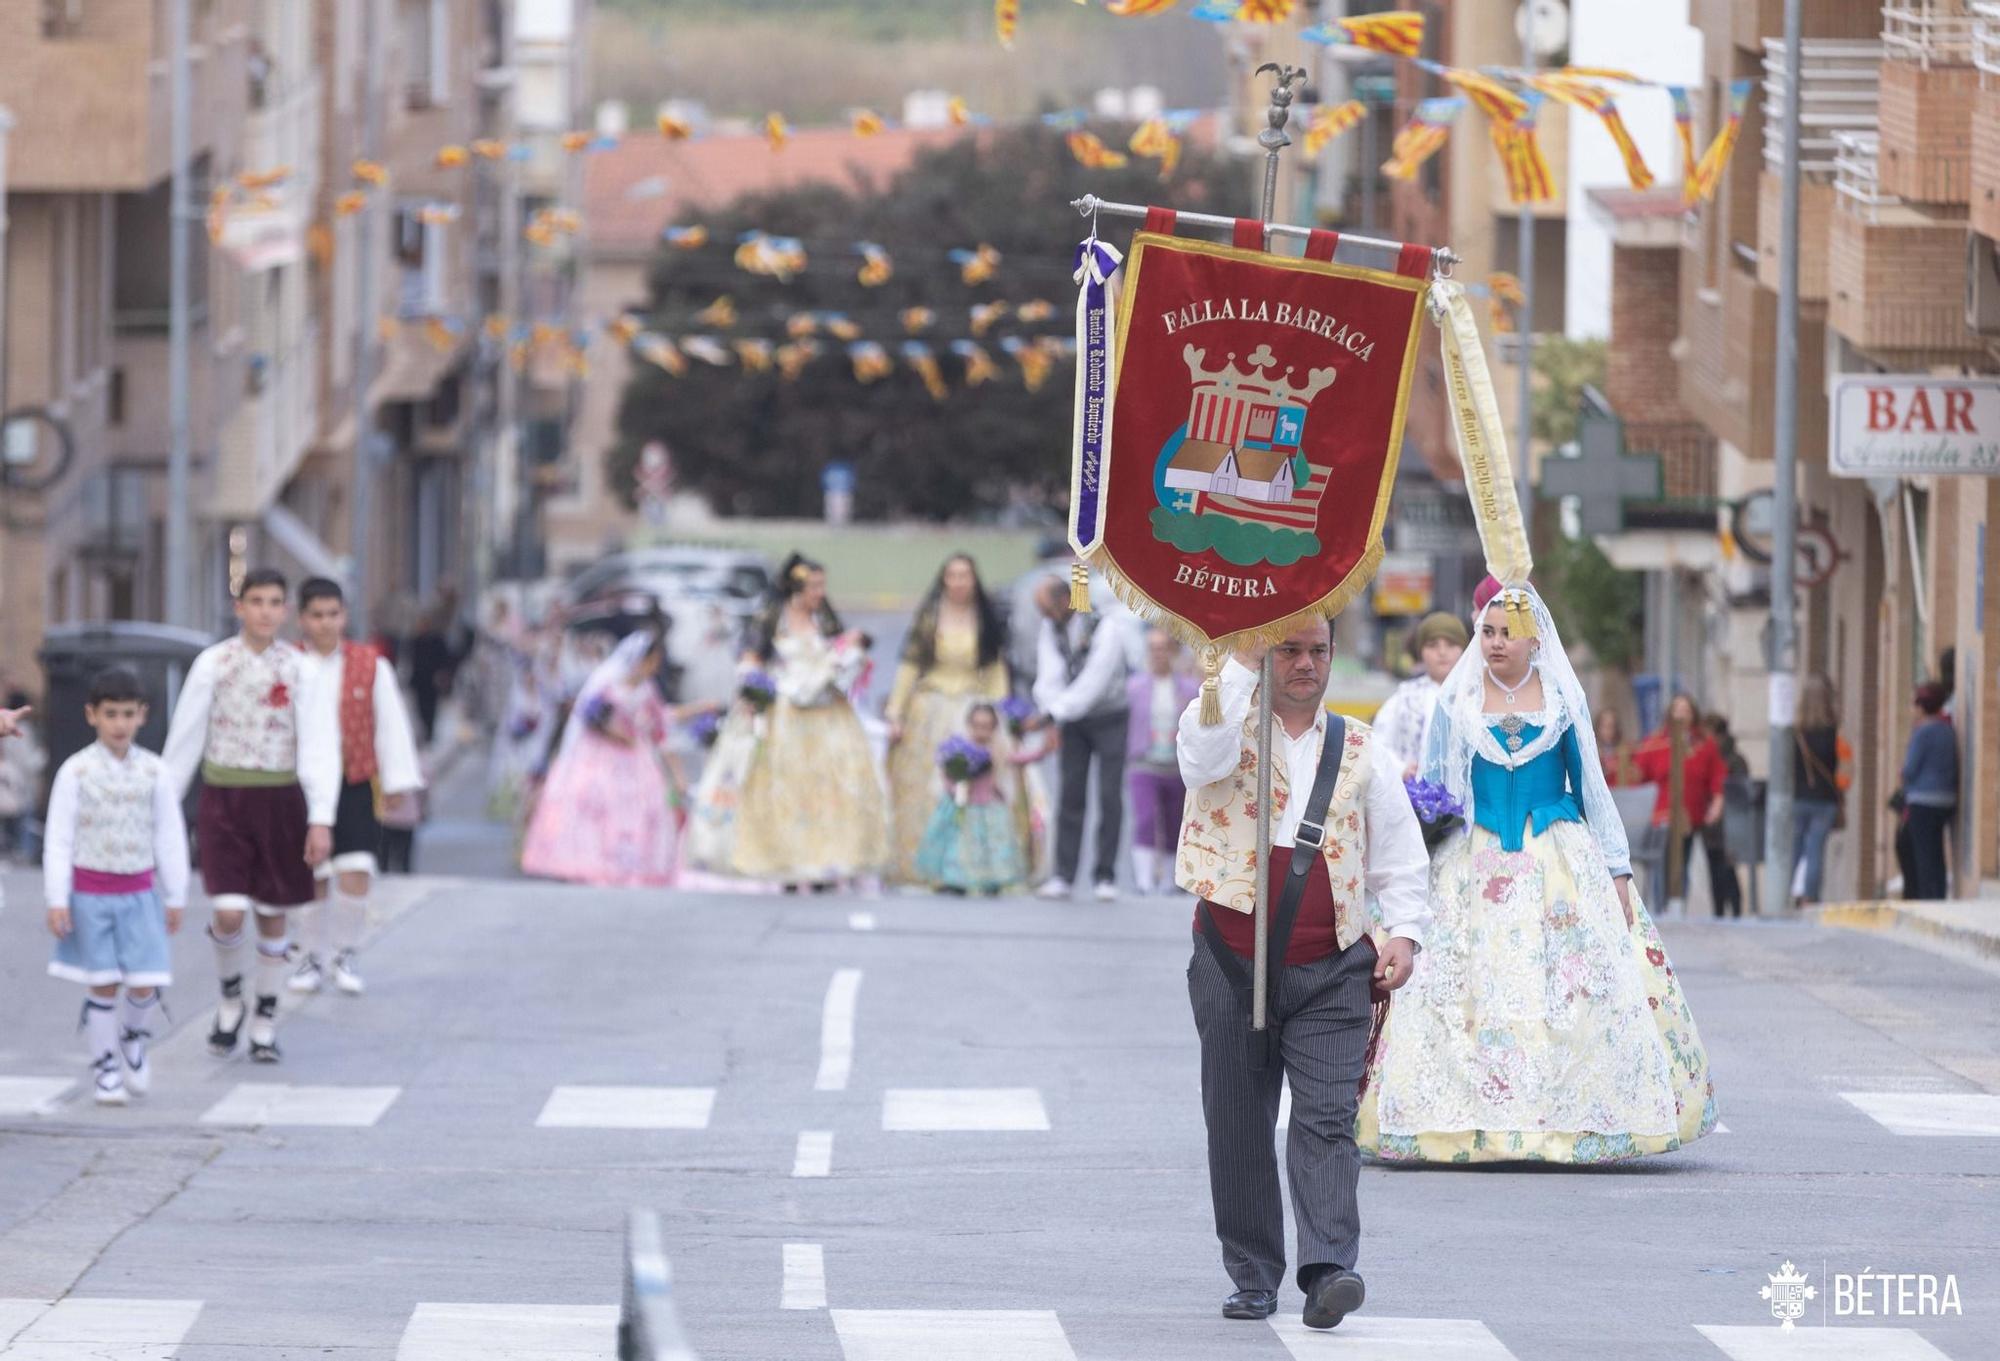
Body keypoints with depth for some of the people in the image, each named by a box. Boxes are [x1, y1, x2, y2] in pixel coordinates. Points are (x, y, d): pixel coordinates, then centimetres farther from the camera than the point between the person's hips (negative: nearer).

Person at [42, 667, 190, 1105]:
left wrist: (175, 897, 8)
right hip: (90, 894, -2)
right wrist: (57, 899, -8)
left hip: (139, 894, 2)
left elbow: (170, 838, 7)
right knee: (103, 985, 0)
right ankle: (104, 1066, 13)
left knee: (144, 985, -4)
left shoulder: (154, 772, 2)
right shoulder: (76, 772, -5)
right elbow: (59, 839, -4)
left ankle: (133, 1038, 27)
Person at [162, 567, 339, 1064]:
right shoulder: (213, 665, -1)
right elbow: (183, 741, 4)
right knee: (228, 914, -12)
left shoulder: (298, 669, -1)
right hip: (223, 798, -1)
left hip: (279, 799, 1)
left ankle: (266, 1022, 21)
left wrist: (321, 819, -13)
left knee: (272, 913, 6)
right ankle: (229, 998, 16)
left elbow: (319, 747, -5)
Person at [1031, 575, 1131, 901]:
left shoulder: (1104, 630, -22)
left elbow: (1092, 685, -28)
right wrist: (1051, 713, -27)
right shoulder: (1050, 629, -4)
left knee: (1109, 796, -6)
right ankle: (1063, 876, -1)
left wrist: (1051, 715, -32)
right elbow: (1049, 679, -10)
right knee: (1071, 795, 0)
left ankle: (1106, 877, -2)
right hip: (1072, 720, 5)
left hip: (1109, 718, -4)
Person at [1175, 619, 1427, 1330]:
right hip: (1232, 961, 0)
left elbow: (1398, 855, 14)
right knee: (1238, 1126, 3)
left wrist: (1403, 932, 1)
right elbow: (1203, 750, -21)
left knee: (1326, 1119, -11)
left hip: (1331, 970, 0)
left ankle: (1327, 1269, -19)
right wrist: (1245, 661, -23)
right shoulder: (1230, 729, 5)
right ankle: (1253, 1276, 11)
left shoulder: (1361, 751, 12)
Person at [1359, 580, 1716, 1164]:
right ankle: (1473, 1121, -7)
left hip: (1558, 863, 0)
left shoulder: (1563, 699, 7)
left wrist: (1617, 870, 8)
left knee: (1571, 988, -8)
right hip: (1475, 867, 0)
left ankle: (1571, 1116, -5)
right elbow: (1431, 791, 12)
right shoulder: (1456, 701, 7)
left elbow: (1591, 785, 11)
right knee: (1474, 993, -8)